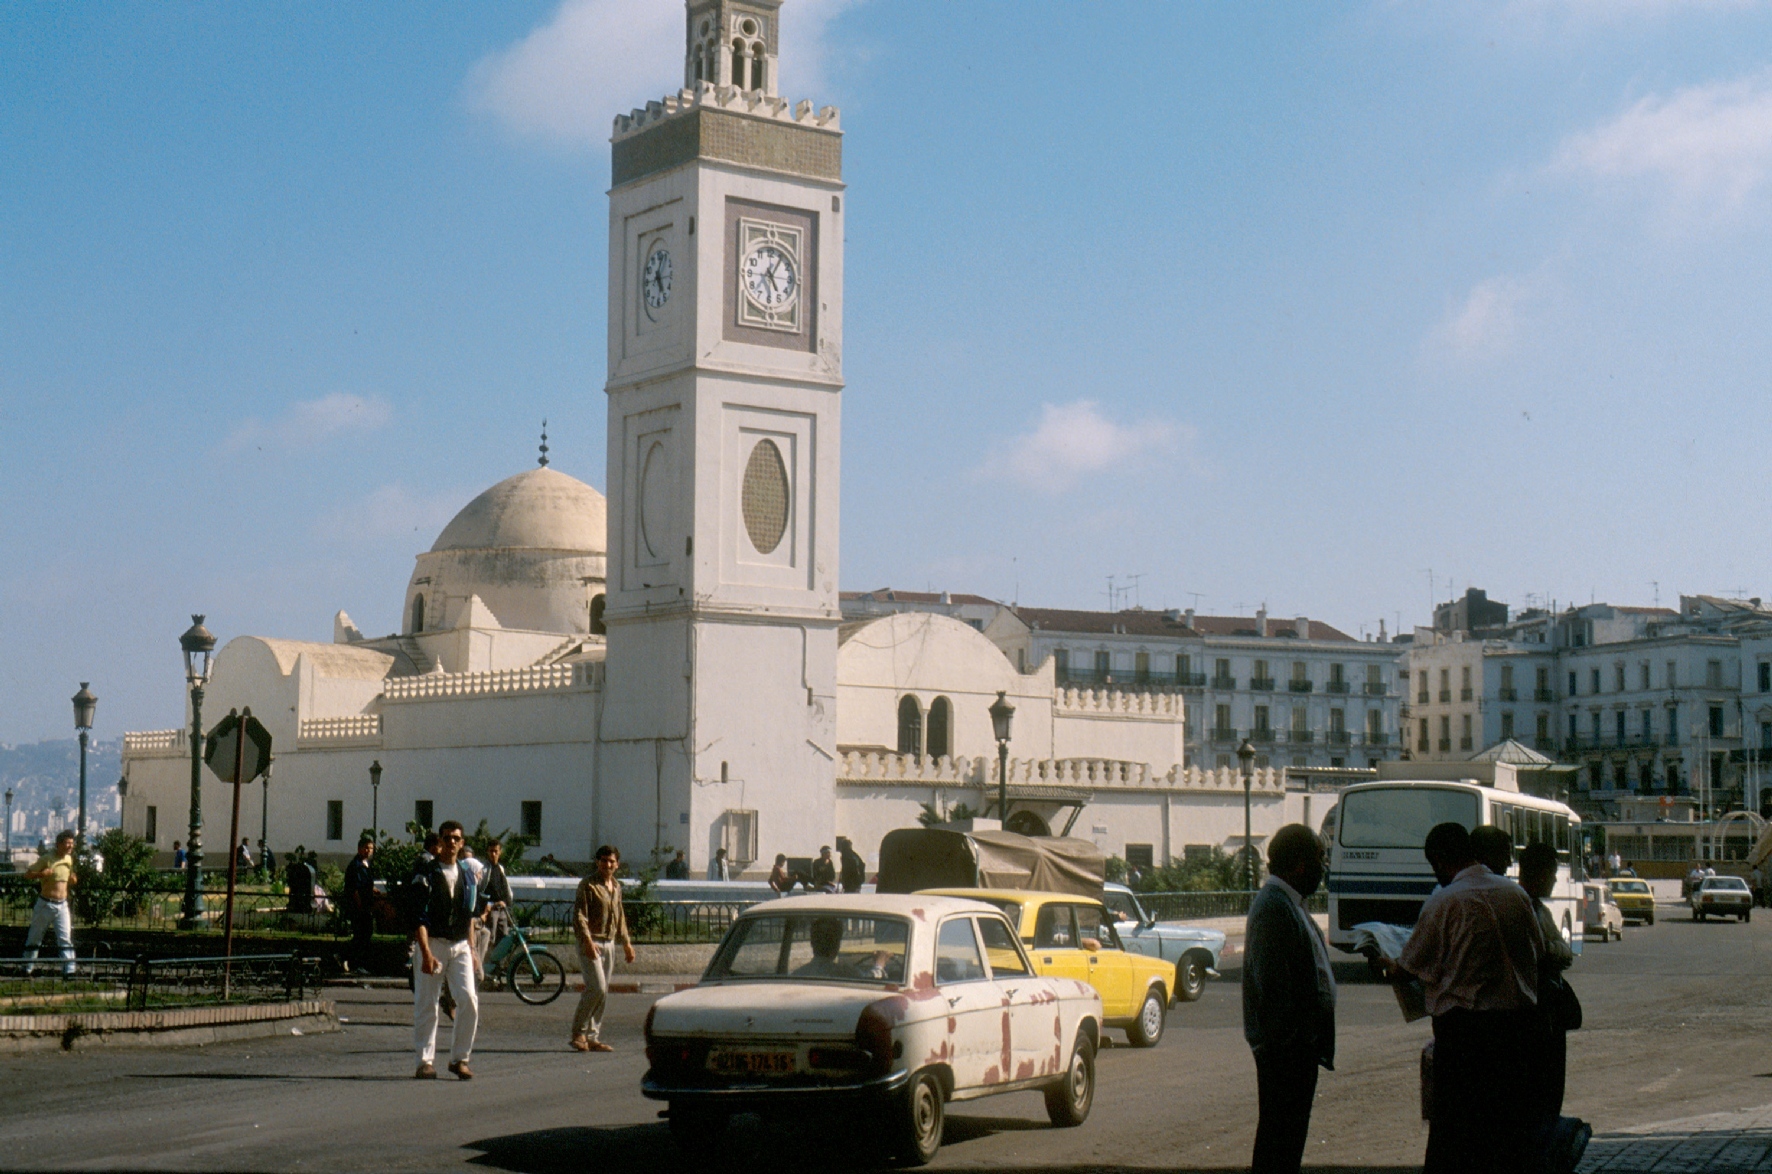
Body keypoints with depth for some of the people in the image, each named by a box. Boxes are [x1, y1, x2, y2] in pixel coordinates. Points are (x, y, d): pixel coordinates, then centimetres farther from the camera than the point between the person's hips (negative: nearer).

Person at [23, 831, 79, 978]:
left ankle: (69, 971, -7)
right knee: (34, 937, 7)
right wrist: (41, 874, -29)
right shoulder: (47, 859, -11)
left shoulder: (69, 859, 9)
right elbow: (27, 874, -11)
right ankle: (27, 969, 19)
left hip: (62, 905, 5)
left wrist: (73, 880, 0)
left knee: (66, 938, -4)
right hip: (45, 904, -5)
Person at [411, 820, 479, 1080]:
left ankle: (459, 1058, 2)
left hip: (460, 946, 4)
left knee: (469, 1000, -9)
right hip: (433, 944, -3)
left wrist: (471, 948, 14)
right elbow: (419, 917, -10)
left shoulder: (467, 876, 12)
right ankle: (425, 1061, 9)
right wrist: (426, 953, -19)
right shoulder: (426, 874, -5)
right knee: (426, 1005, 0)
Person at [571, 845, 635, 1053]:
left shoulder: (616, 887, 14)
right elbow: (579, 915, -15)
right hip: (591, 942, -7)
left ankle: (592, 1038, 12)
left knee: (603, 993, 7)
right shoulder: (588, 885, -9)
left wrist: (626, 943, 23)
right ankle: (578, 1032, -4)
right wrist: (588, 941, -25)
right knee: (596, 988, -15)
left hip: (609, 944, 7)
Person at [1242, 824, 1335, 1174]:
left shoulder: (1289, 904, 15)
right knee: (1280, 1130, -4)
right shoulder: (1273, 908, -19)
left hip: (1301, 1039, 10)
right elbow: (1272, 984, -23)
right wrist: (1284, 1038, -22)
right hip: (1286, 1044, -10)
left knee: (1290, 1127, 15)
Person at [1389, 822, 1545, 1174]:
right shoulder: (1516, 893, 5)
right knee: (1513, 1116, 13)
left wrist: (1386, 966, 18)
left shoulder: (1443, 903, -11)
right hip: (1521, 1019, 5)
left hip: (1465, 1024, -5)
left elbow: (1408, 969, -3)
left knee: (1454, 1122, 2)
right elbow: (1539, 954, 15)